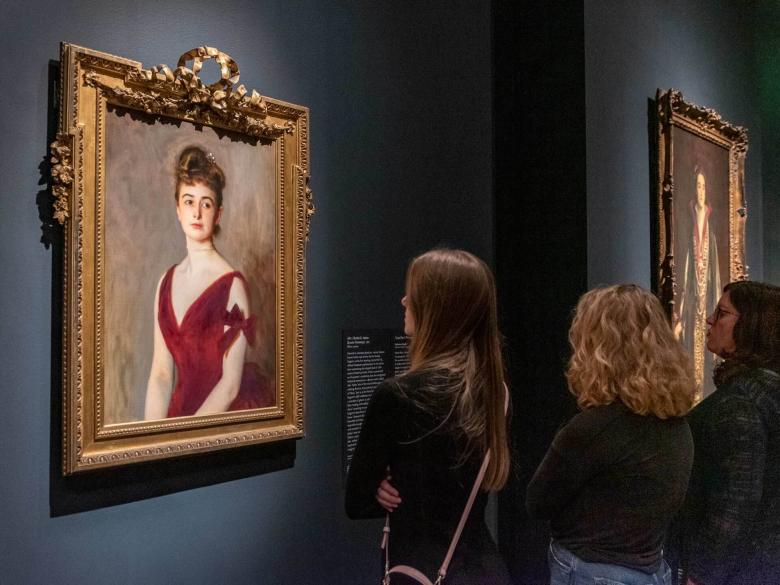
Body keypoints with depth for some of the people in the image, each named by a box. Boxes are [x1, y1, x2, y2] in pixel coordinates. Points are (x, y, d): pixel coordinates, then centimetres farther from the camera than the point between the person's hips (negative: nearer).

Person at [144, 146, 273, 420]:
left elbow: (230, 383, -12)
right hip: (182, 408, 4)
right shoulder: (167, 282, 6)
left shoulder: (232, 284, -10)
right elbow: (161, 373, 3)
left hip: (226, 411, -4)